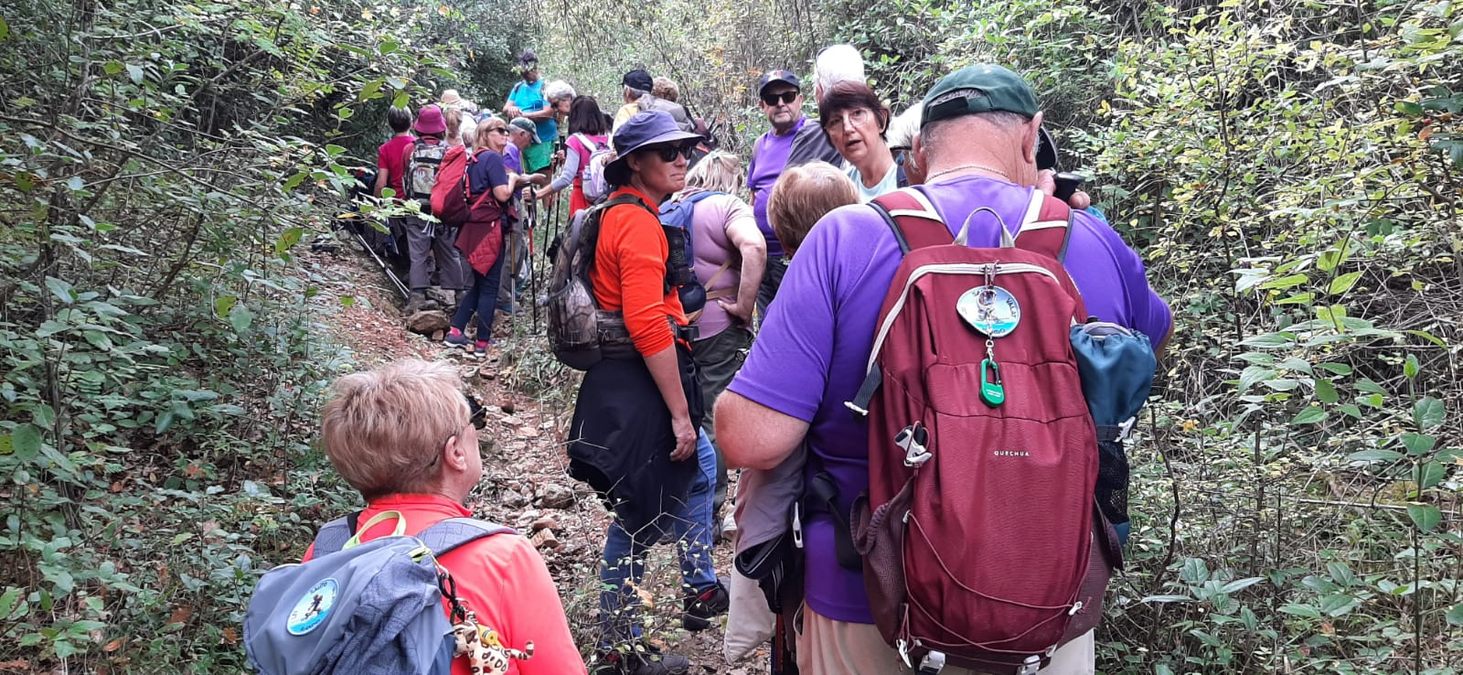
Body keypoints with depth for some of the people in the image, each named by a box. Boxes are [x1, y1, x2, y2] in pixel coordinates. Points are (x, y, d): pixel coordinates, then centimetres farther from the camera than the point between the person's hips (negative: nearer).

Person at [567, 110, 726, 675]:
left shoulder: (617, 212, 13)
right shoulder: (639, 221, -19)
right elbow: (648, 325, -28)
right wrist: (680, 413, -23)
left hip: (625, 373, 10)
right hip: (641, 381, -10)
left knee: (701, 465, 24)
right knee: (640, 518, 1)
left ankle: (701, 591, 37)